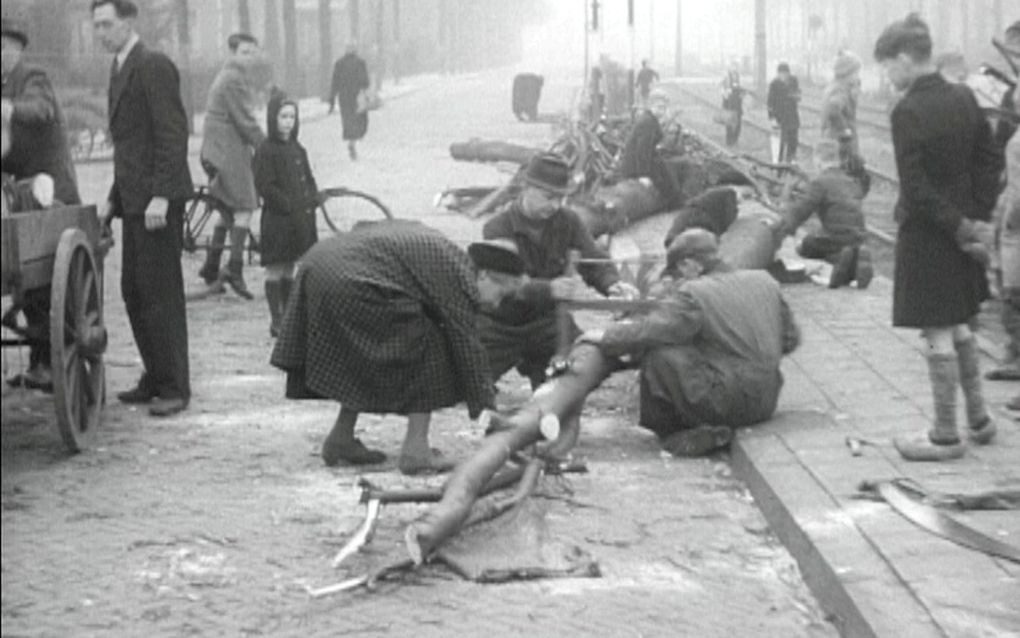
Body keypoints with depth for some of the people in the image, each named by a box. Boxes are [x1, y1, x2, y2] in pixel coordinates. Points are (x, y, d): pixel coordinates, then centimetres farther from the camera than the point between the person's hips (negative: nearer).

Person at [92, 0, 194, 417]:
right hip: (134, 198, 9)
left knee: (161, 292, -6)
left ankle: (174, 387, 0)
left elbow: (173, 133, -16)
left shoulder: (154, 66, -10)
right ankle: (155, 378, 17)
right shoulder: (120, 71, 19)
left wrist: (160, 196, -22)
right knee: (133, 292, 9)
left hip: (158, 200, -9)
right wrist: (114, 198, 19)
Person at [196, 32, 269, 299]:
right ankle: (235, 268, -15)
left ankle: (211, 267, 21)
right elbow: (245, 121, -18)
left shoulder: (227, 75, 18)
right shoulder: (234, 79, -15)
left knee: (227, 209, 16)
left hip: (217, 150, 11)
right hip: (229, 150, -11)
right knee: (244, 207, -10)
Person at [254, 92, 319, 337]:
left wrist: (311, 202, 0)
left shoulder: (297, 149, 12)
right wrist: (289, 205, -17)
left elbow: (309, 180, 17)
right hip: (277, 219, -7)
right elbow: (265, 186, -14)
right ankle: (276, 320, 3)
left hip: (300, 218, 7)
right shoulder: (266, 151, -10)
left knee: (289, 270, 14)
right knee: (275, 270, -1)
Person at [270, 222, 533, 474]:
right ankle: (415, 448, -1)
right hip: (351, 282, -10)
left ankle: (340, 439, 31)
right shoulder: (459, 276, -5)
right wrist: (484, 409, 2)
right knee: (426, 349, -1)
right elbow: (467, 346, -4)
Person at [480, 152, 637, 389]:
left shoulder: (568, 221, -6)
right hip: (499, 325, -3)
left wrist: (613, 284, -36)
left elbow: (595, 260, -11)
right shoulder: (497, 229, -18)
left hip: (544, 321, 3)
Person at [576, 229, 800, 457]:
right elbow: (790, 338, 16)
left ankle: (669, 432, 6)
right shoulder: (764, 282, 9)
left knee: (658, 356, -5)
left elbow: (649, 331, -16)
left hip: (726, 406, -8)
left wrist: (606, 336, -1)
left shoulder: (694, 295, -13)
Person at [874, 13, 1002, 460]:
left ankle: (945, 436, 11)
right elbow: (990, 160, 7)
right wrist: (976, 218, 4)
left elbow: (916, 189, -22)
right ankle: (978, 419, 30)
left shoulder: (908, 112, -19)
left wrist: (962, 228, -14)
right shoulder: (964, 99, 3)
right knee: (958, 326, 21)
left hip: (927, 235, -8)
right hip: (960, 229, 8)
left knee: (937, 335, 1)